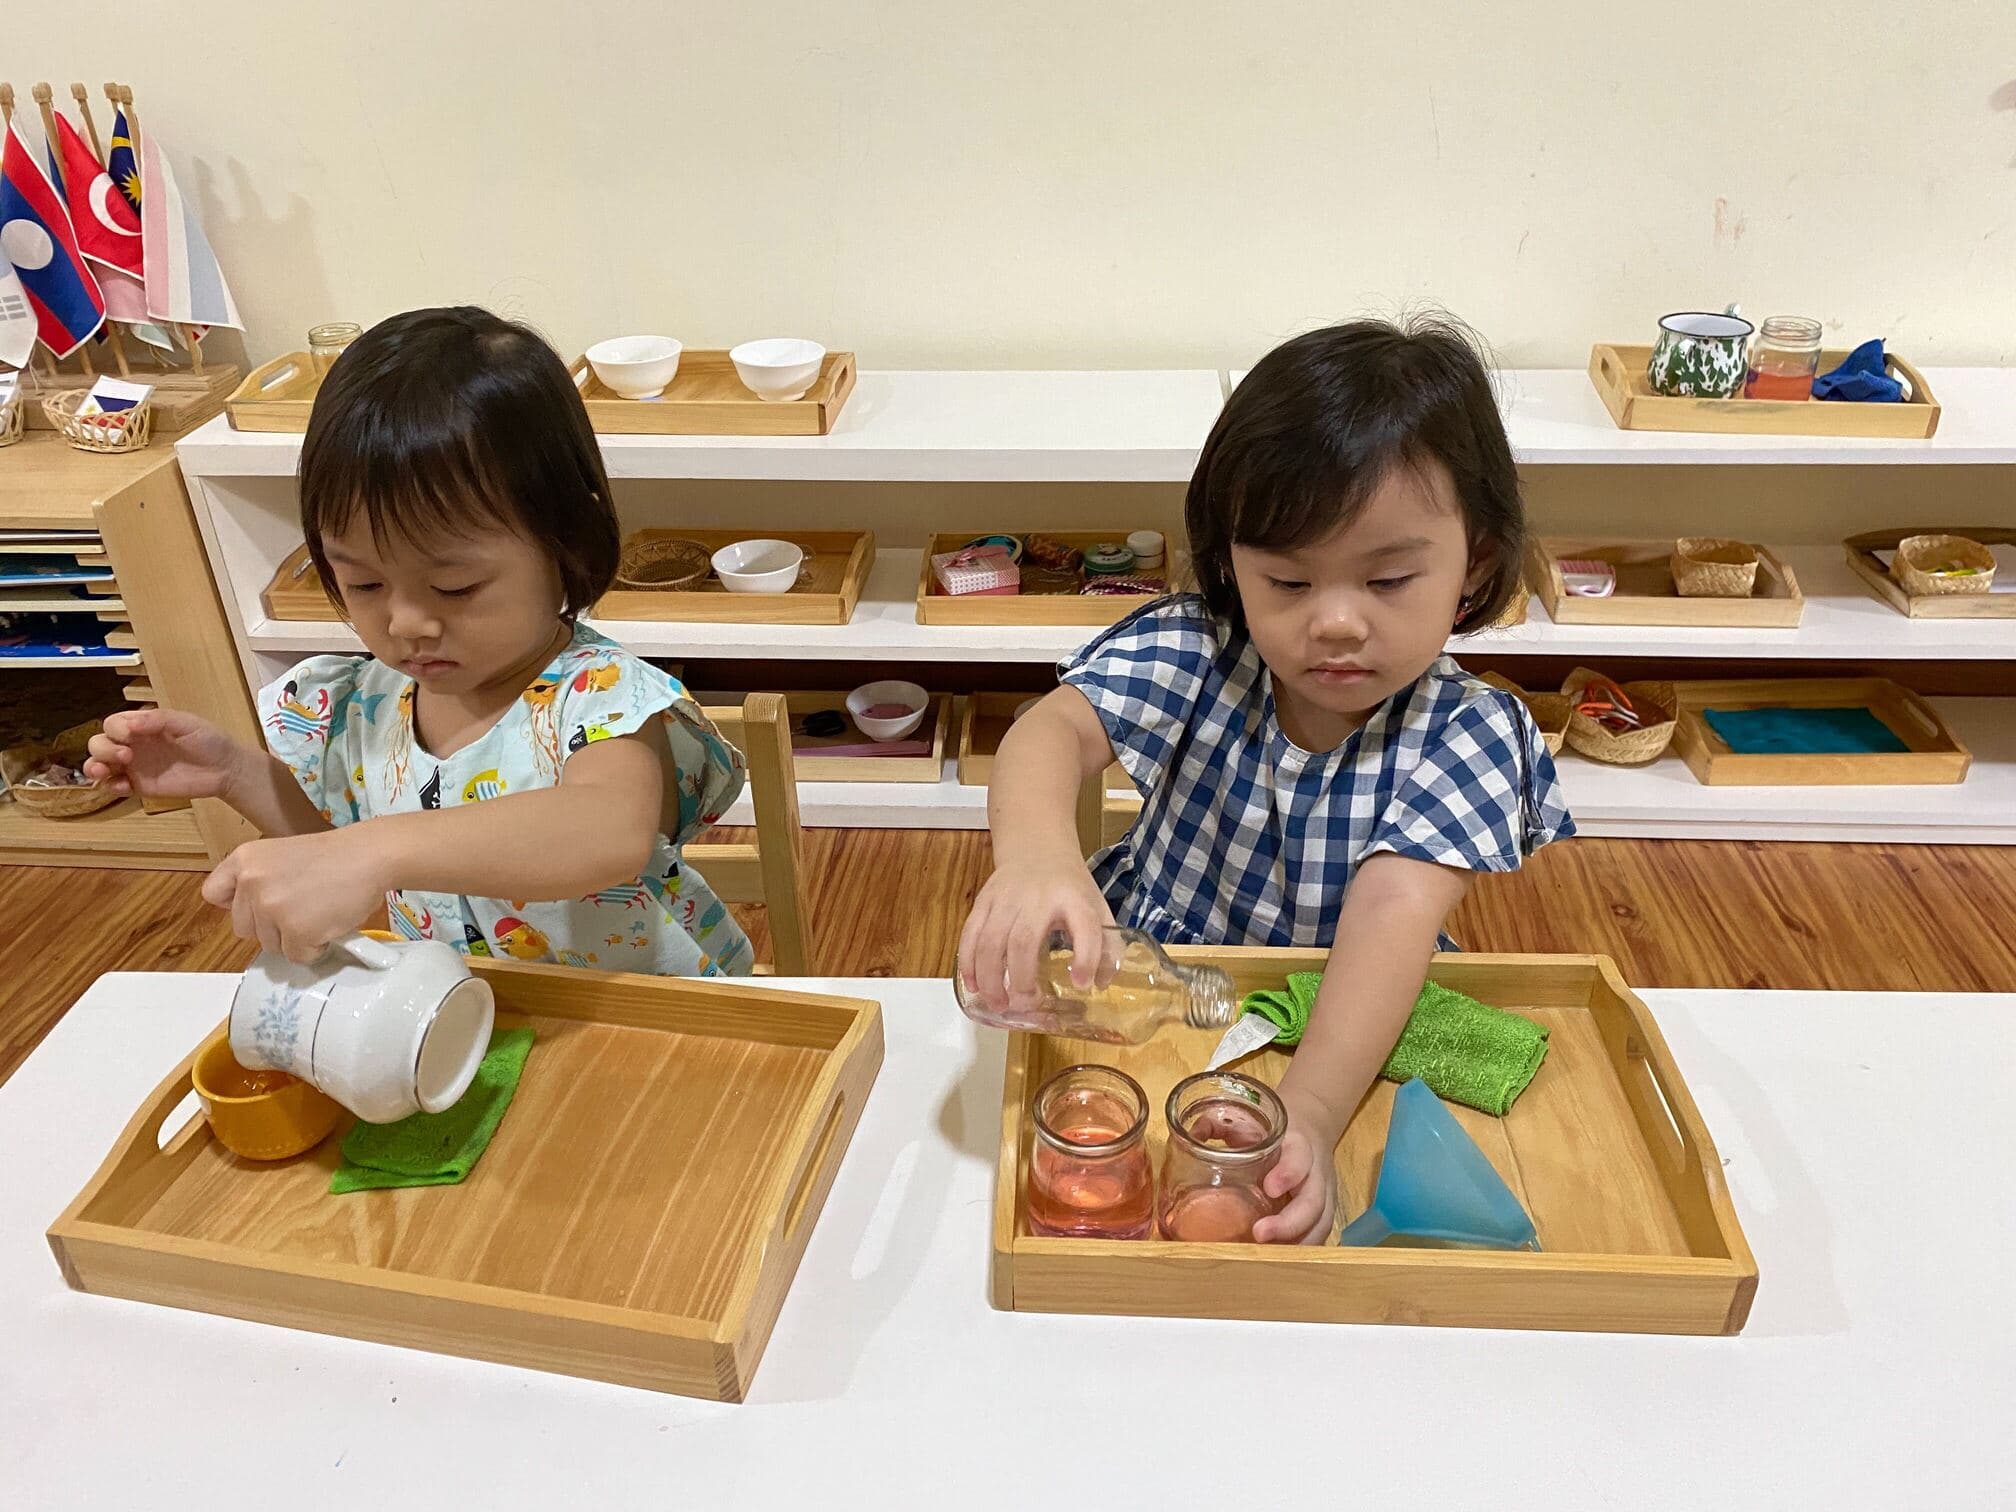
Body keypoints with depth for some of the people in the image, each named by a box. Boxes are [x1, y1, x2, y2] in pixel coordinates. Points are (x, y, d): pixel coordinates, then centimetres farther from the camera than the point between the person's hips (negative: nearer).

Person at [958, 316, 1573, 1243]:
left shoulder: (1464, 732, -17)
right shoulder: (1191, 656, -15)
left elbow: (1393, 915, -31)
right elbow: (1055, 727, -33)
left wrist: (1309, 1115, -49)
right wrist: (1034, 851, -58)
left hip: (1351, 1037, -1)